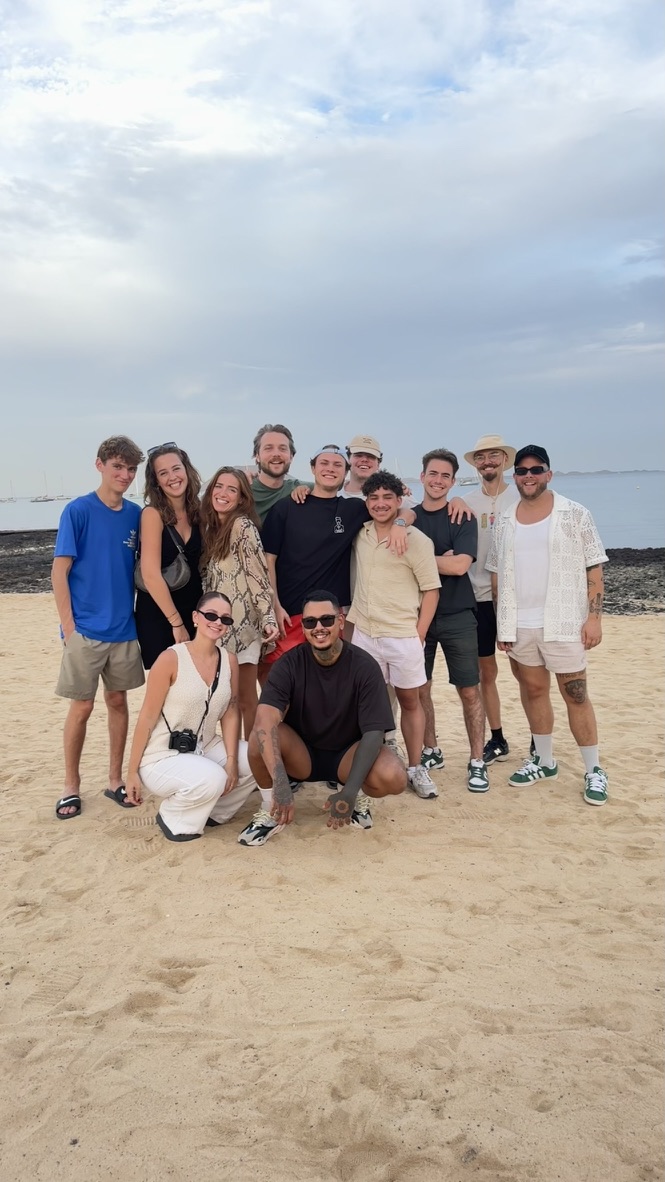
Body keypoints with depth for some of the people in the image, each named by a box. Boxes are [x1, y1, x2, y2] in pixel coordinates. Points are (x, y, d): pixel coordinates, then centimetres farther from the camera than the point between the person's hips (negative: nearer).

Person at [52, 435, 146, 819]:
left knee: (118, 700, 12)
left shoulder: (136, 514, 4)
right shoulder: (79, 510, -9)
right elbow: (59, 572, -9)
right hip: (86, 630, -4)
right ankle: (72, 786, 20)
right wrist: (69, 627, -13)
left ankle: (116, 780, 25)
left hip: (124, 628, 4)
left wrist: (138, 614, 5)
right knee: (82, 707, 4)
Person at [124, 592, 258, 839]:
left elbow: (231, 714, 2)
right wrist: (132, 772, -11)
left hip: (205, 749, 7)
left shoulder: (229, 660, -1)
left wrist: (231, 760, -10)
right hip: (161, 757, -7)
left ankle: (212, 812, 12)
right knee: (212, 779, -32)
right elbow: (147, 718, -15)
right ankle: (173, 819, 0)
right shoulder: (171, 659, -18)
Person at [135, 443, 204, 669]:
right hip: (157, 615, -5)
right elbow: (151, 575, -19)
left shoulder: (197, 512, 2)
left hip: (193, 612, 5)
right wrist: (176, 622, -17)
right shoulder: (153, 514, -14)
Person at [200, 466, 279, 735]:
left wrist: (269, 619, -20)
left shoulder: (243, 526, -10)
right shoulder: (212, 527, 14)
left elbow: (259, 576, -15)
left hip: (241, 623, -8)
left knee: (244, 697, -1)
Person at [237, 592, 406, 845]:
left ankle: (360, 798, 5)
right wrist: (280, 782, -47)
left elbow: (373, 733, -22)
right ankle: (270, 811, -5)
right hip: (301, 754, 1)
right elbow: (265, 719, -32)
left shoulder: (364, 666, -17)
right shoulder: (290, 664, -17)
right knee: (260, 737, -31)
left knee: (393, 778, -31)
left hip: (346, 754, 0)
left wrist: (350, 793, -35)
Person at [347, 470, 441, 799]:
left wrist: (419, 635, -8)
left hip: (402, 636, -4)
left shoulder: (417, 540, -8)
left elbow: (431, 590, -4)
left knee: (410, 700, 8)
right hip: (363, 633, 4)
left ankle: (415, 768, 18)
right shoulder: (360, 534, 4)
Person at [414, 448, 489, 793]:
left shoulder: (463, 518, -1)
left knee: (469, 689, 1)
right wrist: (440, 559, -13)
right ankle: (431, 752, 25)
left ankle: (477, 761, 10)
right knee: (420, 688, 9)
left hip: (457, 616, -2)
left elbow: (460, 565, -15)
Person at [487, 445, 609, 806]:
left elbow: (594, 568, -4)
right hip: (519, 626, 4)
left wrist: (594, 617, -11)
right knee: (533, 690, 12)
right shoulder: (504, 522, 8)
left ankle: (593, 771, 13)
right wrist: (502, 623, 7)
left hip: (564, 624, -4)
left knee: (575, 694, 1)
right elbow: (496, 575, 11)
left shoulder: (575, 515, -3)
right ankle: (544, 761, 27)